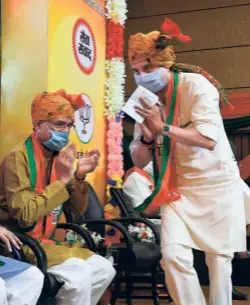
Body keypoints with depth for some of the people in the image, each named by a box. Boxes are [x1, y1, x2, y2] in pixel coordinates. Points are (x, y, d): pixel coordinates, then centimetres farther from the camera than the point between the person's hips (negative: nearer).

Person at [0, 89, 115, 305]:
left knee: (104, 269, 5)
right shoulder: (18, 159, -17)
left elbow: (78, 210, 6)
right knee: (78, 273, -25)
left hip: (46, 240, 8)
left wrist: (79, 177, -12)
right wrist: (62, 180, -25)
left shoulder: (58, 157, 6)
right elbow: (25, 216, -26)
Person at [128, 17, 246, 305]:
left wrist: (163, 128, -23)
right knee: (173, 255, -12)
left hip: (216, 184, -4)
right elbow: (139, 161, 5)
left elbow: (208, 138, -24)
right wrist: (148, 138, -16)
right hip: (177, 189, 4)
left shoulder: (195, 84, -12)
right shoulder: (148, 101, 4)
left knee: (218, 258, 2)